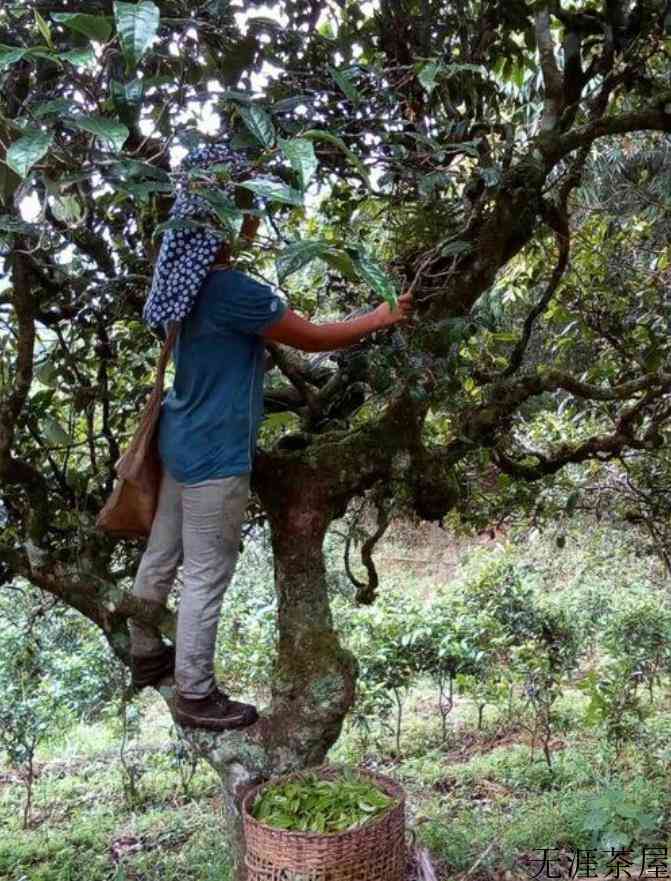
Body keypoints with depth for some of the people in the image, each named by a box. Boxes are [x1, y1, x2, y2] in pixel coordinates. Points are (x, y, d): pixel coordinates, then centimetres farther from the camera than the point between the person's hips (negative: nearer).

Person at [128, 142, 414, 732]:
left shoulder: (192, 275, 3)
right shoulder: (234, 291, -25)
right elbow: (314, 339, -15)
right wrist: (382, 318, -3)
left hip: (182, 440, 9)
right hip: (213, 455, -9)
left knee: (161, 557, 22)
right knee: (206, 577, 4)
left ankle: (147, 656, 41)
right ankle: (196, 697, 21)